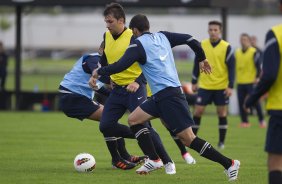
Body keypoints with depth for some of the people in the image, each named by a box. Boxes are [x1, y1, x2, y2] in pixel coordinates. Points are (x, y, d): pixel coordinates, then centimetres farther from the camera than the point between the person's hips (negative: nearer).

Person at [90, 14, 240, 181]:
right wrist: (202, 58, 26)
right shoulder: (162, 36, 13)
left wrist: (99, 72, -5)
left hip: (169, 96, -9)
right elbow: (190, 40, 13)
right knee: (133, 120, 12)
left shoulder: (138, 45, -7)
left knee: (188, 138, -9)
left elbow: (120, 65, -18)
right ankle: (154, 160, 8)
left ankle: (229, 164, -9)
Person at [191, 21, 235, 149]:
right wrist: (194, 82, 9)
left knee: (222, 113, 4)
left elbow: (231, 68, -4)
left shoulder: (226, 47, -5)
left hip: (221, 87, -2)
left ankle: (221, 142, 13)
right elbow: (197, 64, 10)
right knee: (198, 111, -2)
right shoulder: (202, 45, 2)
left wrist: (230, 86, -10)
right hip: (205, 86, 2)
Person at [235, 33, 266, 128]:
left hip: (251, 81, -5)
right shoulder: (237, 52, 10)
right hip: (240, 82, 5)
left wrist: (257, 77, -14)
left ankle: (261, 120, 4)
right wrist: (235, 77, 16)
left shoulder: (254, 52, -6)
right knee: (241, 102, 3)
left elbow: (258, 66, -7)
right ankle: (244, 121, 12)